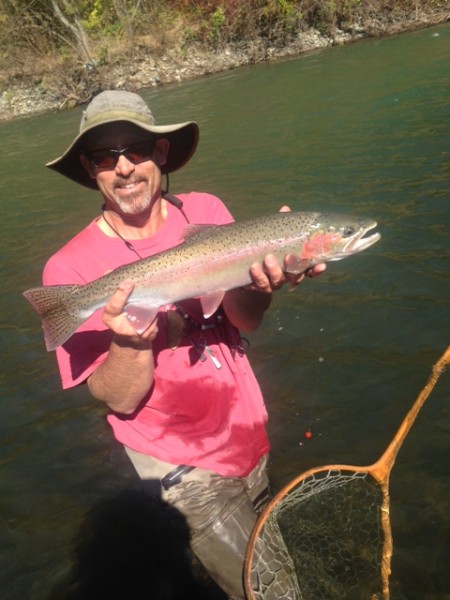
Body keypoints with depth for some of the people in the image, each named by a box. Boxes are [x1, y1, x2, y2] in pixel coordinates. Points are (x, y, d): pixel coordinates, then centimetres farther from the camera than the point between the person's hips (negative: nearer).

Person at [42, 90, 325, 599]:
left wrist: (260, 277, -37)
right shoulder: (71, 268, -16)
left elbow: (247, 320, -15)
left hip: (248, 434, 5)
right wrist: (130, 340, -37)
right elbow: (120, 400, -17)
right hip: (181, 461, -4)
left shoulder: (205, 211, -6)